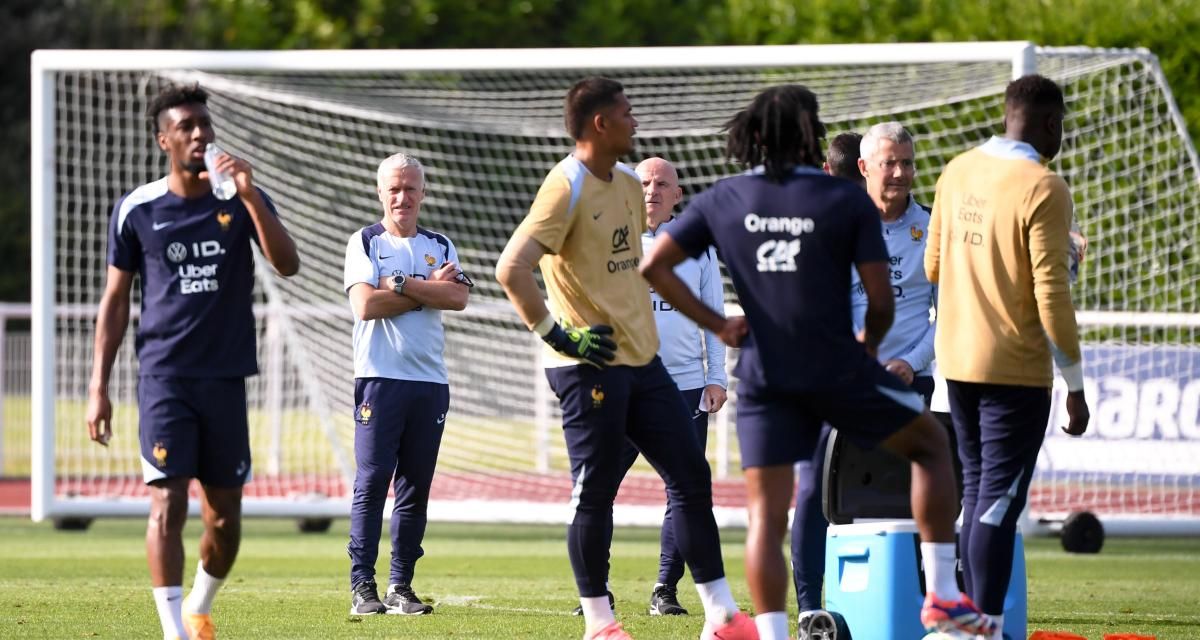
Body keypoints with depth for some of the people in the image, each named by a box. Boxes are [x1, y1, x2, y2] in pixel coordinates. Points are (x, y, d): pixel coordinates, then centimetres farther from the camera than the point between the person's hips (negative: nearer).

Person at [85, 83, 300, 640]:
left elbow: (287, 264, -12)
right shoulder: (136, 210, 1)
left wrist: (249, 196, -23)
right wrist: (99, 388, 2)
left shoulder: (244, 201, 3)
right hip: (163, 378, -2)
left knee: (225, 513, 7)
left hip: (226, 378, 2)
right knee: (168, 501, -14)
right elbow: (115, 300, 7)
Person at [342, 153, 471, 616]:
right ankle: (362, 586, -8)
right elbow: (366, 305, -11)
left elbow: (459, 297, -4)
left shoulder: (440, 246, 14)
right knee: (372, 481, -9)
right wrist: (428, 289, -5)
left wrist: (399, 285, -10)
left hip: (430, 380, 4)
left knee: (415, 487, 4)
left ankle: (401, 585, 8)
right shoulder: (365, 243, 4)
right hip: (380, 377, -4)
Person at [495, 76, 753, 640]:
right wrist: (558, 335, -19)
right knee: (595, 493, -2)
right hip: (590, 367, -9)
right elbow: (511, 270, -22)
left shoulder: (627, 185, 13)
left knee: (691, 477, 6)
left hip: (642, 361, 9)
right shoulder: (568, 187, -14)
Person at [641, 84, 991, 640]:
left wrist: (715, 324, 5)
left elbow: (653, 267, -1)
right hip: (837, 368, -2)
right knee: (931, 444, 18)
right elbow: (880, 300, -6)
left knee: (765, 516, 3)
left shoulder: (721, 201, 4)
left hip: (763, 379, 2)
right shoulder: (849, 203, -4)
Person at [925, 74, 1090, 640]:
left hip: (956, 361, 7)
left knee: (977, 491, 17)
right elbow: (1051, 294, -17)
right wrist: (1075, 385, -10)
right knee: (999, 499, -5)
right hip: (1015, 369, -7)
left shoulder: (958, 172, 5)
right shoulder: (1043, 189, -15)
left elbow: (932, 267, 14)